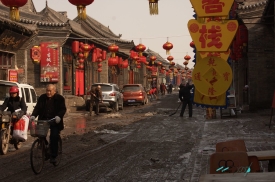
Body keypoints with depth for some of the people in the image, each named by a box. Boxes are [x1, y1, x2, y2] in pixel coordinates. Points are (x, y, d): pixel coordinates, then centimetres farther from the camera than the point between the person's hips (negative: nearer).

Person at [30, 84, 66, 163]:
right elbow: (37, 108, 5)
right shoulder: (42, 98, 9)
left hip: (54, 122, -3)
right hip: (43, 121, 3)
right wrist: (33, 115, -13)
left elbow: (63, 109, -8)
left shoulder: (59, 98, -1)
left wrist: (59, 116, -28)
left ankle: (53, 156, -6)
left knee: (54, 137, -13)